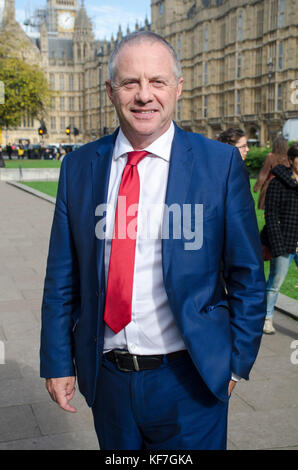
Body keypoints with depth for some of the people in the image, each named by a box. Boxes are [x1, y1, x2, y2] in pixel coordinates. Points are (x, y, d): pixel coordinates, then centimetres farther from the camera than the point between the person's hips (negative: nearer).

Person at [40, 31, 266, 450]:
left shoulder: (221, 163, -8)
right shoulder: (79, 167, 0)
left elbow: (247, 274, -3)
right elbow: (62, 276, 3)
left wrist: (237, 363, -2)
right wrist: (57, 362, 4)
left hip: (189, 381, -2)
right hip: (107, 378, 3)